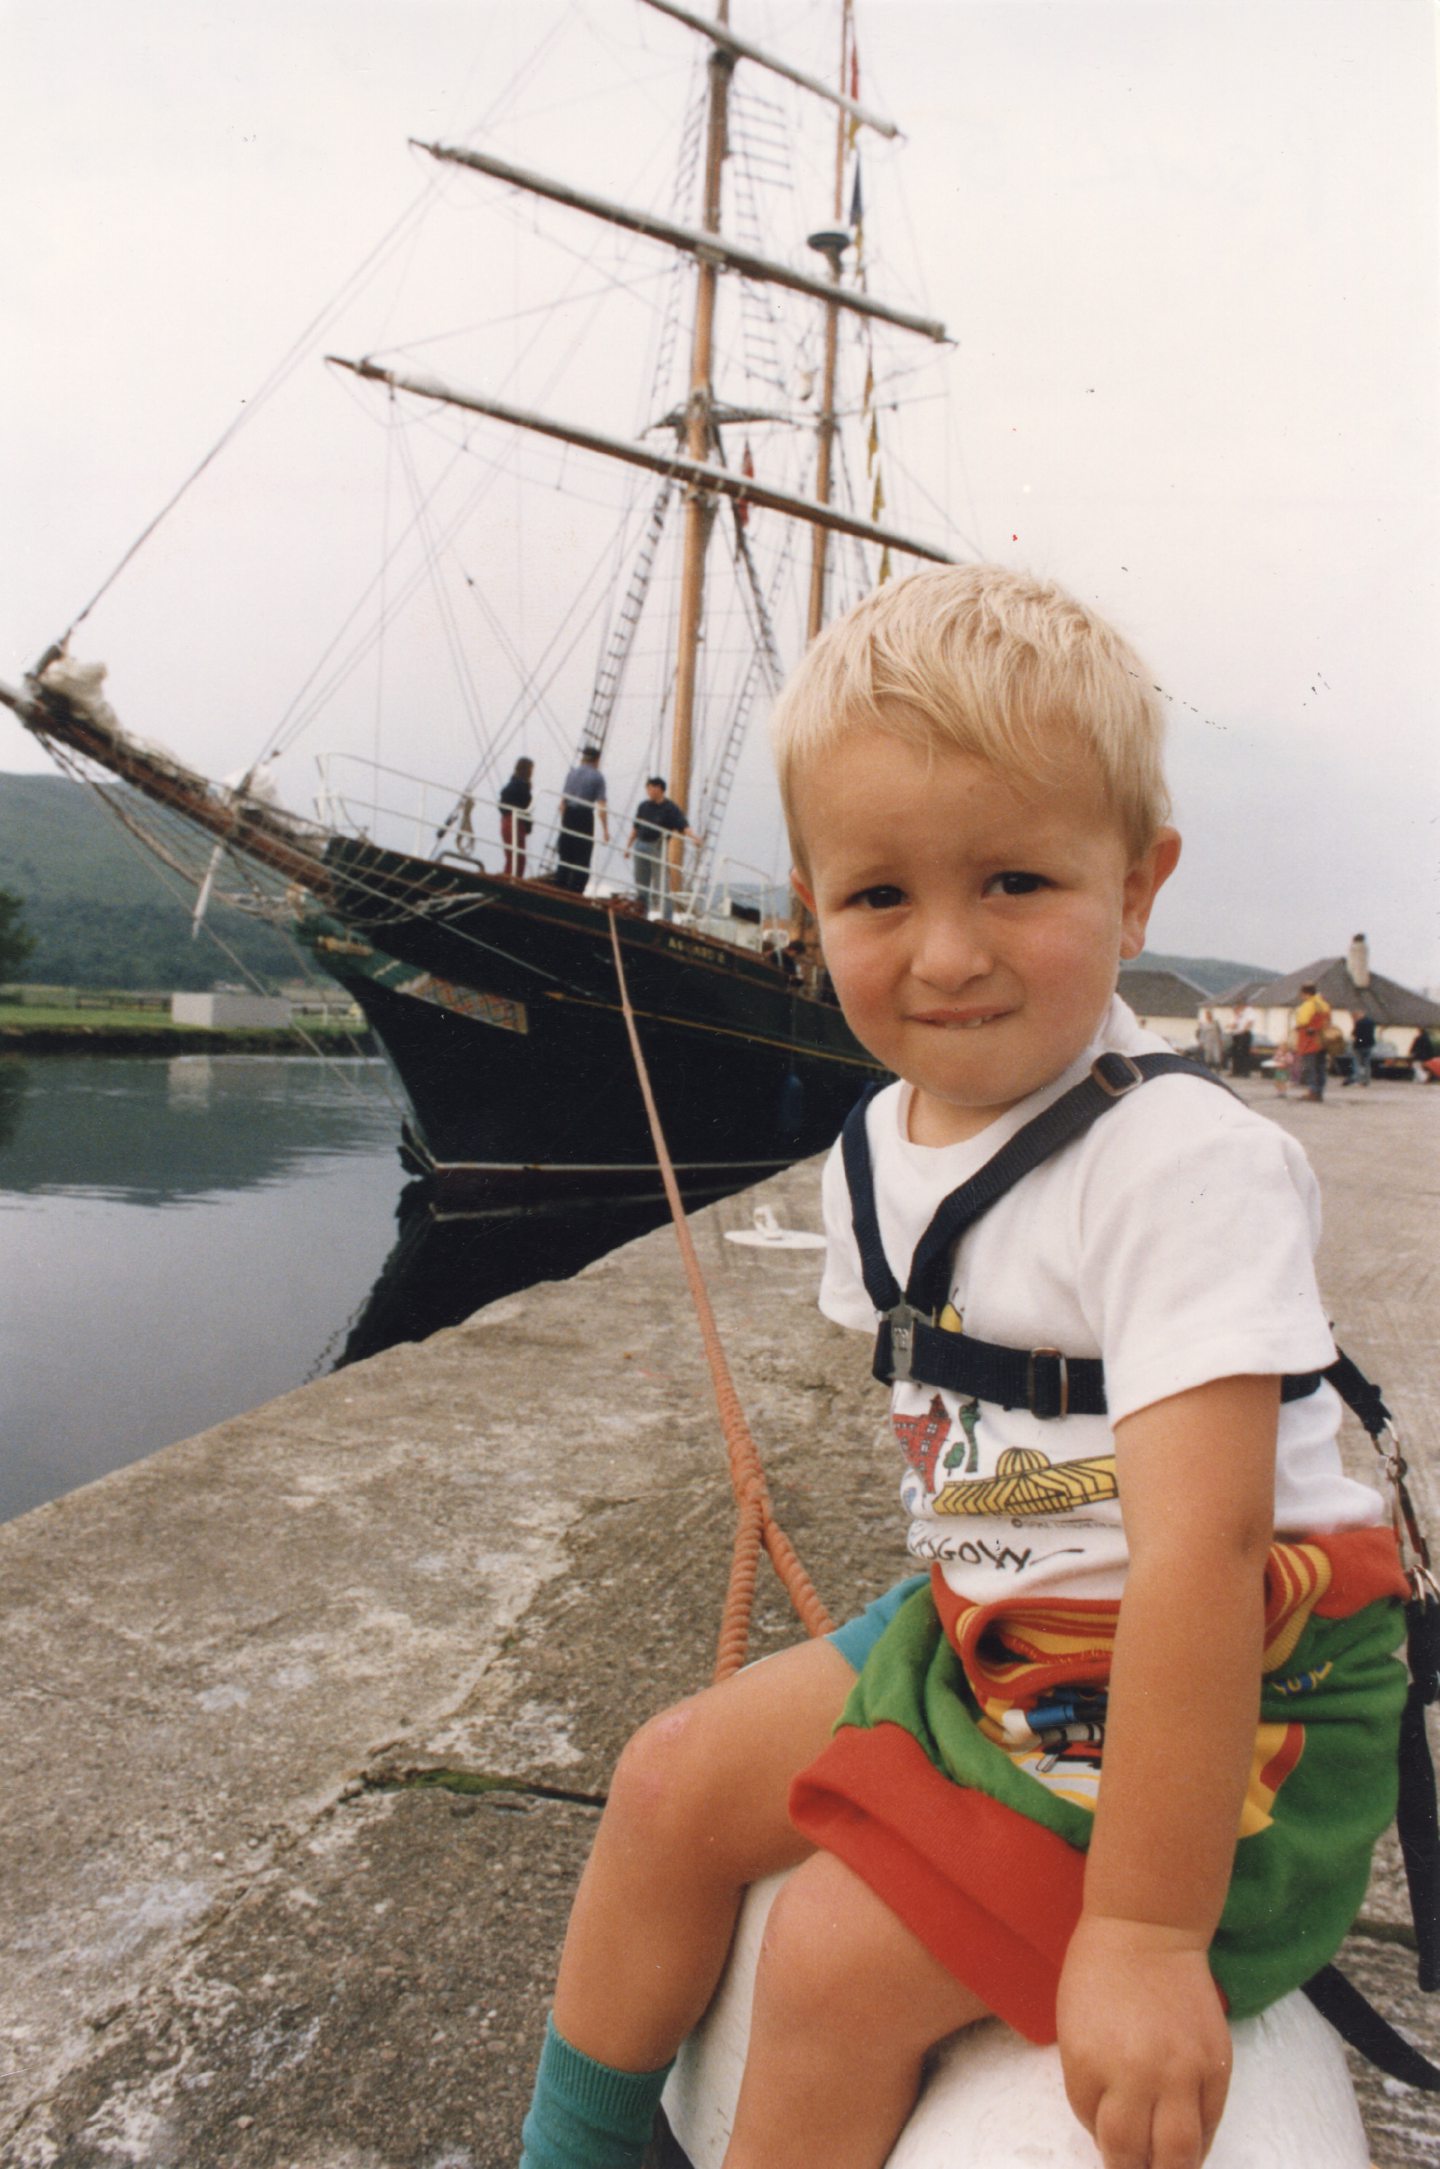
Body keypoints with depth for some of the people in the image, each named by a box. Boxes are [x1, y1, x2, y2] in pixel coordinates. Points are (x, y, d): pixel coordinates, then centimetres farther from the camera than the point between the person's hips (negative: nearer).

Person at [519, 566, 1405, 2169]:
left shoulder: (1180, 1162, -27)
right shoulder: (877, 1150, -2)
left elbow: (1201, 1545, -31)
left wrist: (1143, 1934, -29)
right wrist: (955, 1597, 10)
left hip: (1230, 1690, -7)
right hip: (987, 1637, 8)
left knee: (842, 1951, -17)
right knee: (677, 1781, 6)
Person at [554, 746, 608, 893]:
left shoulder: (572, 773, 10)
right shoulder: (597, 777, -4)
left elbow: (563, 802, 11)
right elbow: (601, 806, -11)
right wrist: (605, 829, -8)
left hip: (568, 815, 5)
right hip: (585, 817, -5)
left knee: (565, 855, 12)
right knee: (582, 858, 1)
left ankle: (559, 887, 12)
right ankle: (576, 891, -2)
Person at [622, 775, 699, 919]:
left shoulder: (670, 808, -7)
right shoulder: (643, 806, 10)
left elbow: (683, 825, -16)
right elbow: (635, 828, 17)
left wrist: (693, 836, -34)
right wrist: (628, 846, 18)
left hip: (658, 847, -6)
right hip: (641, 846, 6)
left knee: (662, 885, -8)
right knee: (641, 884, 11)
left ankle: (668, 919, -7)